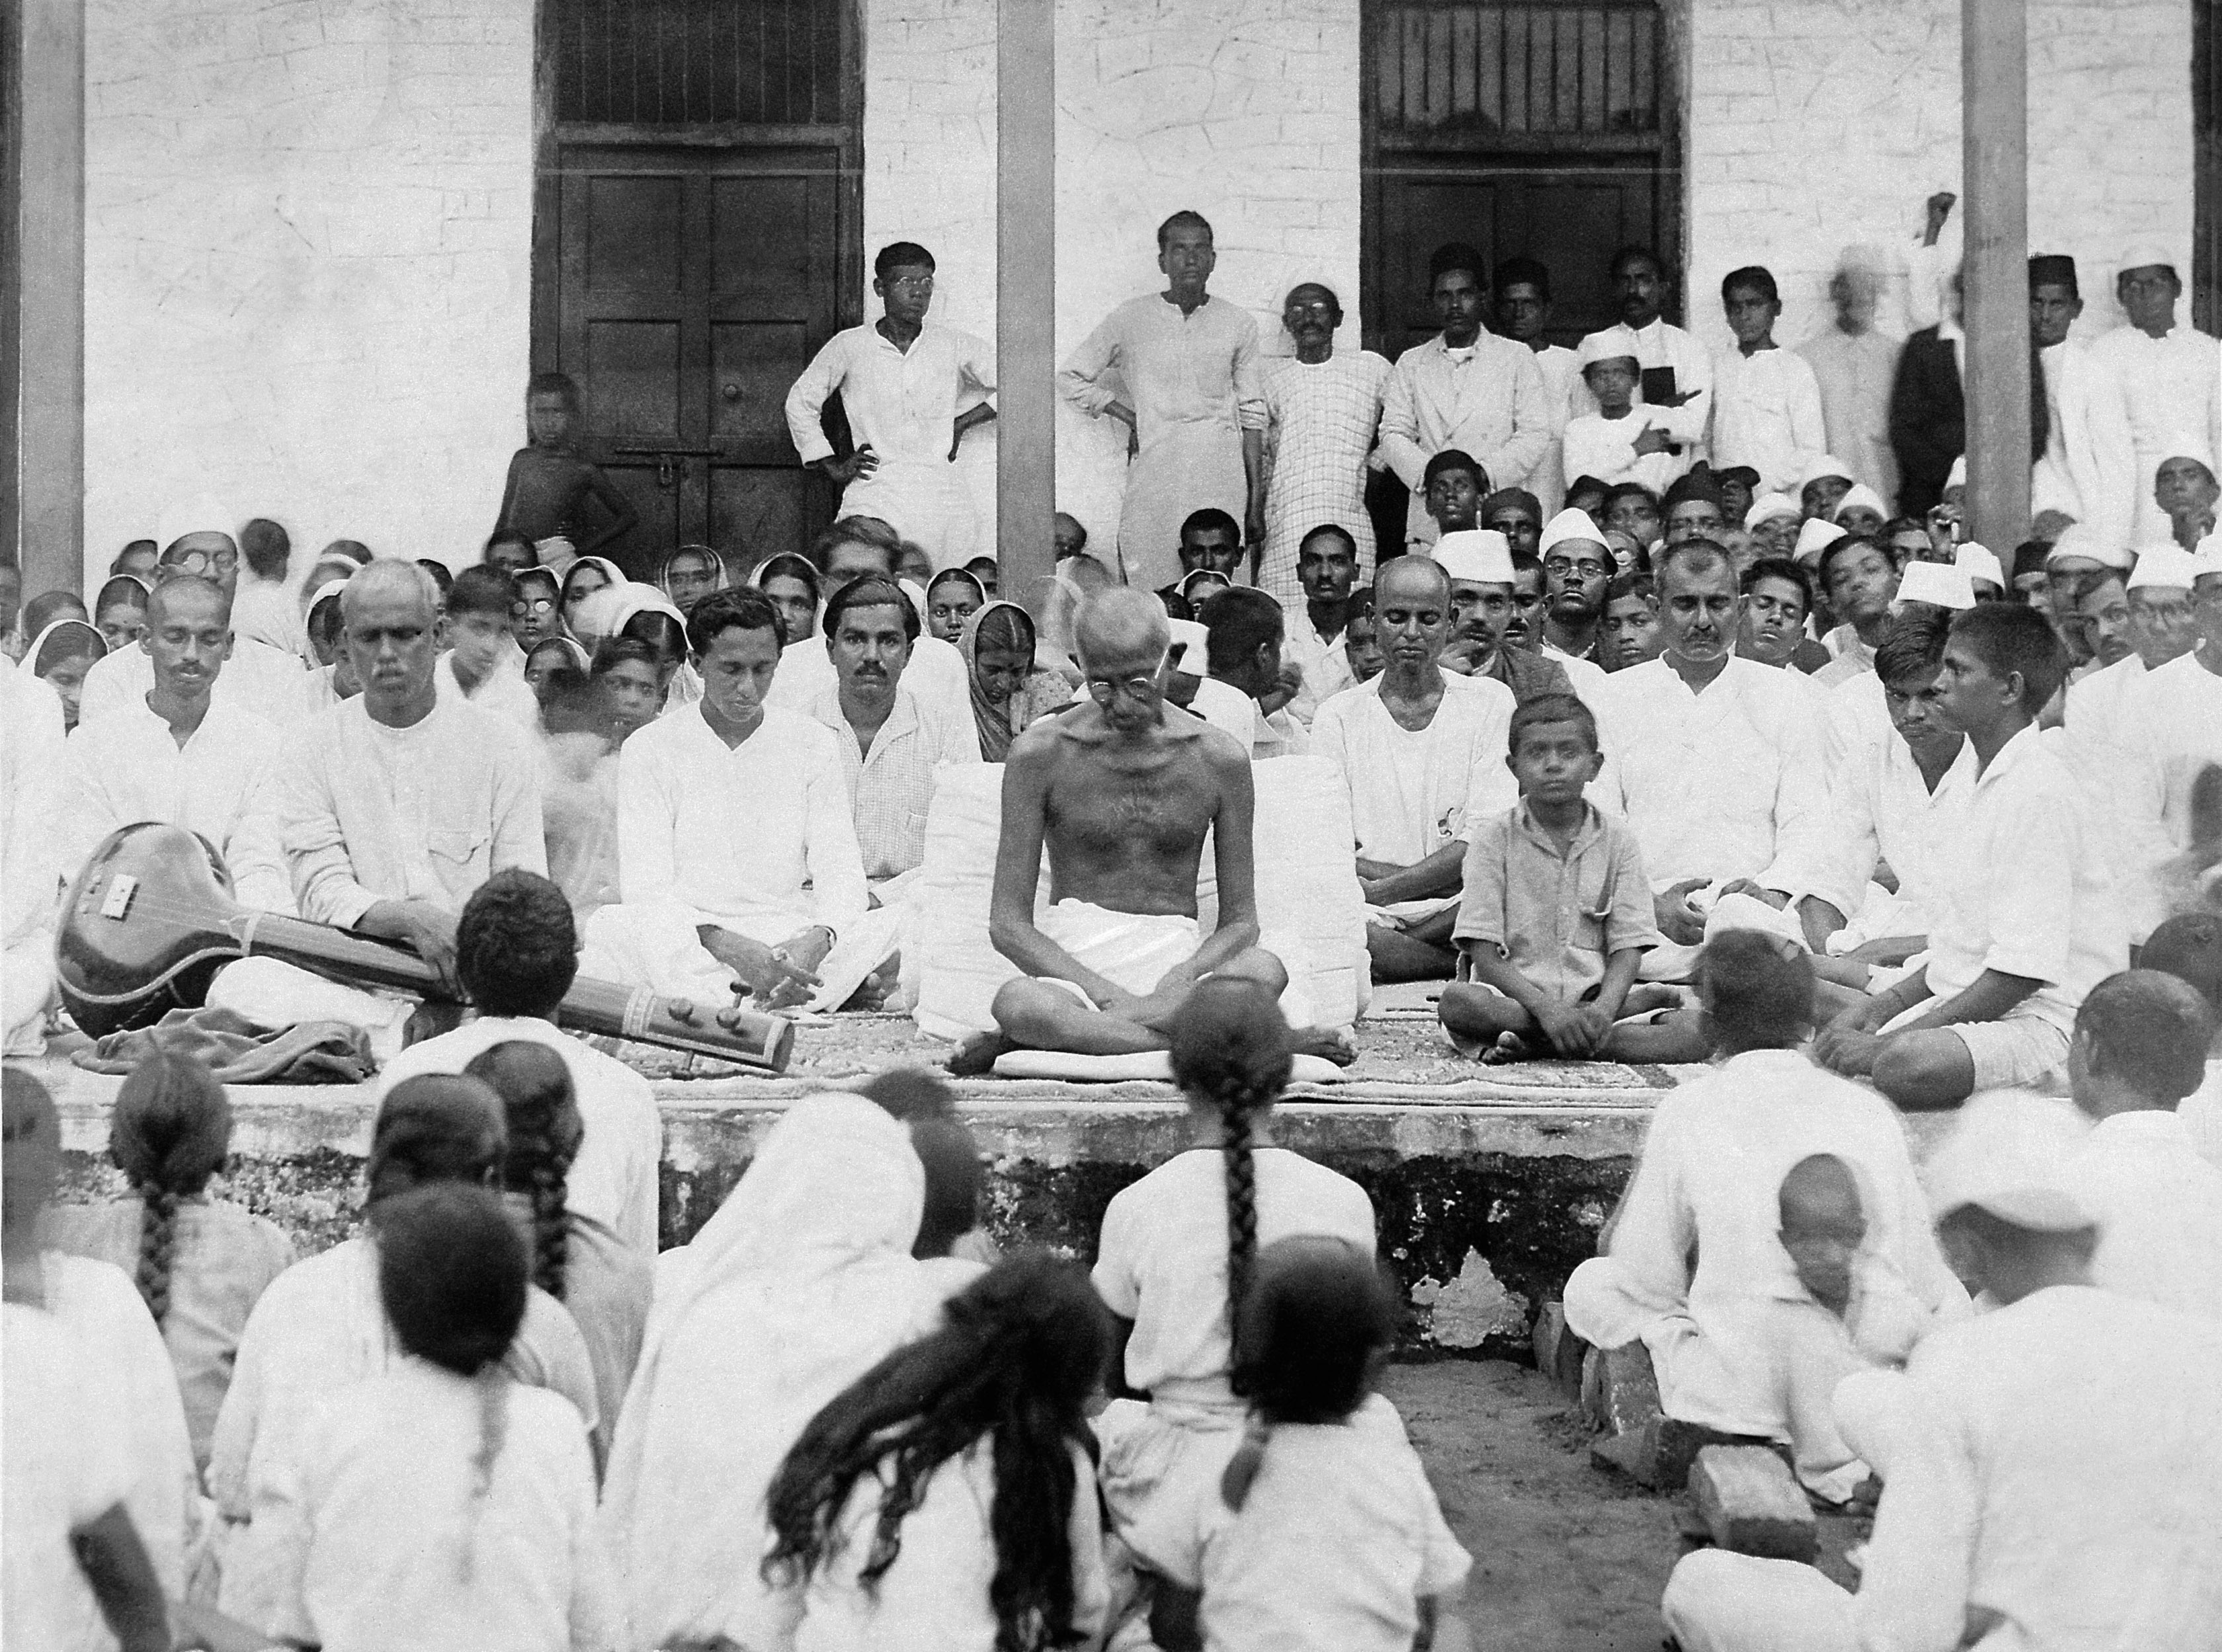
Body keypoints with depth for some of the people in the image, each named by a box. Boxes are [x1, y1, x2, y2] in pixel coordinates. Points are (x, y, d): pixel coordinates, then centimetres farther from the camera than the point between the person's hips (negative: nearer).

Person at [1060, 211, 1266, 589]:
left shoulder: (1237, 324, 10)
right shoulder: (1130, 320, 6)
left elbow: (1252, 417, 12)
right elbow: (1070, 378, 16)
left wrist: (1257, 503, 8)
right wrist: (1131, 419, 5)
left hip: (1221, 476, 1)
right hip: (1152, 474, -1)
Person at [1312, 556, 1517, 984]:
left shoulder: (1489, 702, 9)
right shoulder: (1337, 717, 10)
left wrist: (1377, 891, -13)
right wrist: (1444, 877, -12)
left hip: (1460, 914, -1)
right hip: (1371, 918, 1)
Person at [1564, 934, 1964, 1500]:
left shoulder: (1687, 1109, -2)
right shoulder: (1868, 1108, 4)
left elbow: (1647, 1279, 2)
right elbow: (1921, 1281, 8)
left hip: (1737, 1394, -1)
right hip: (1860, 1390, 1)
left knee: (1591, 1285, 20)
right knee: (1952, 1300, 29)